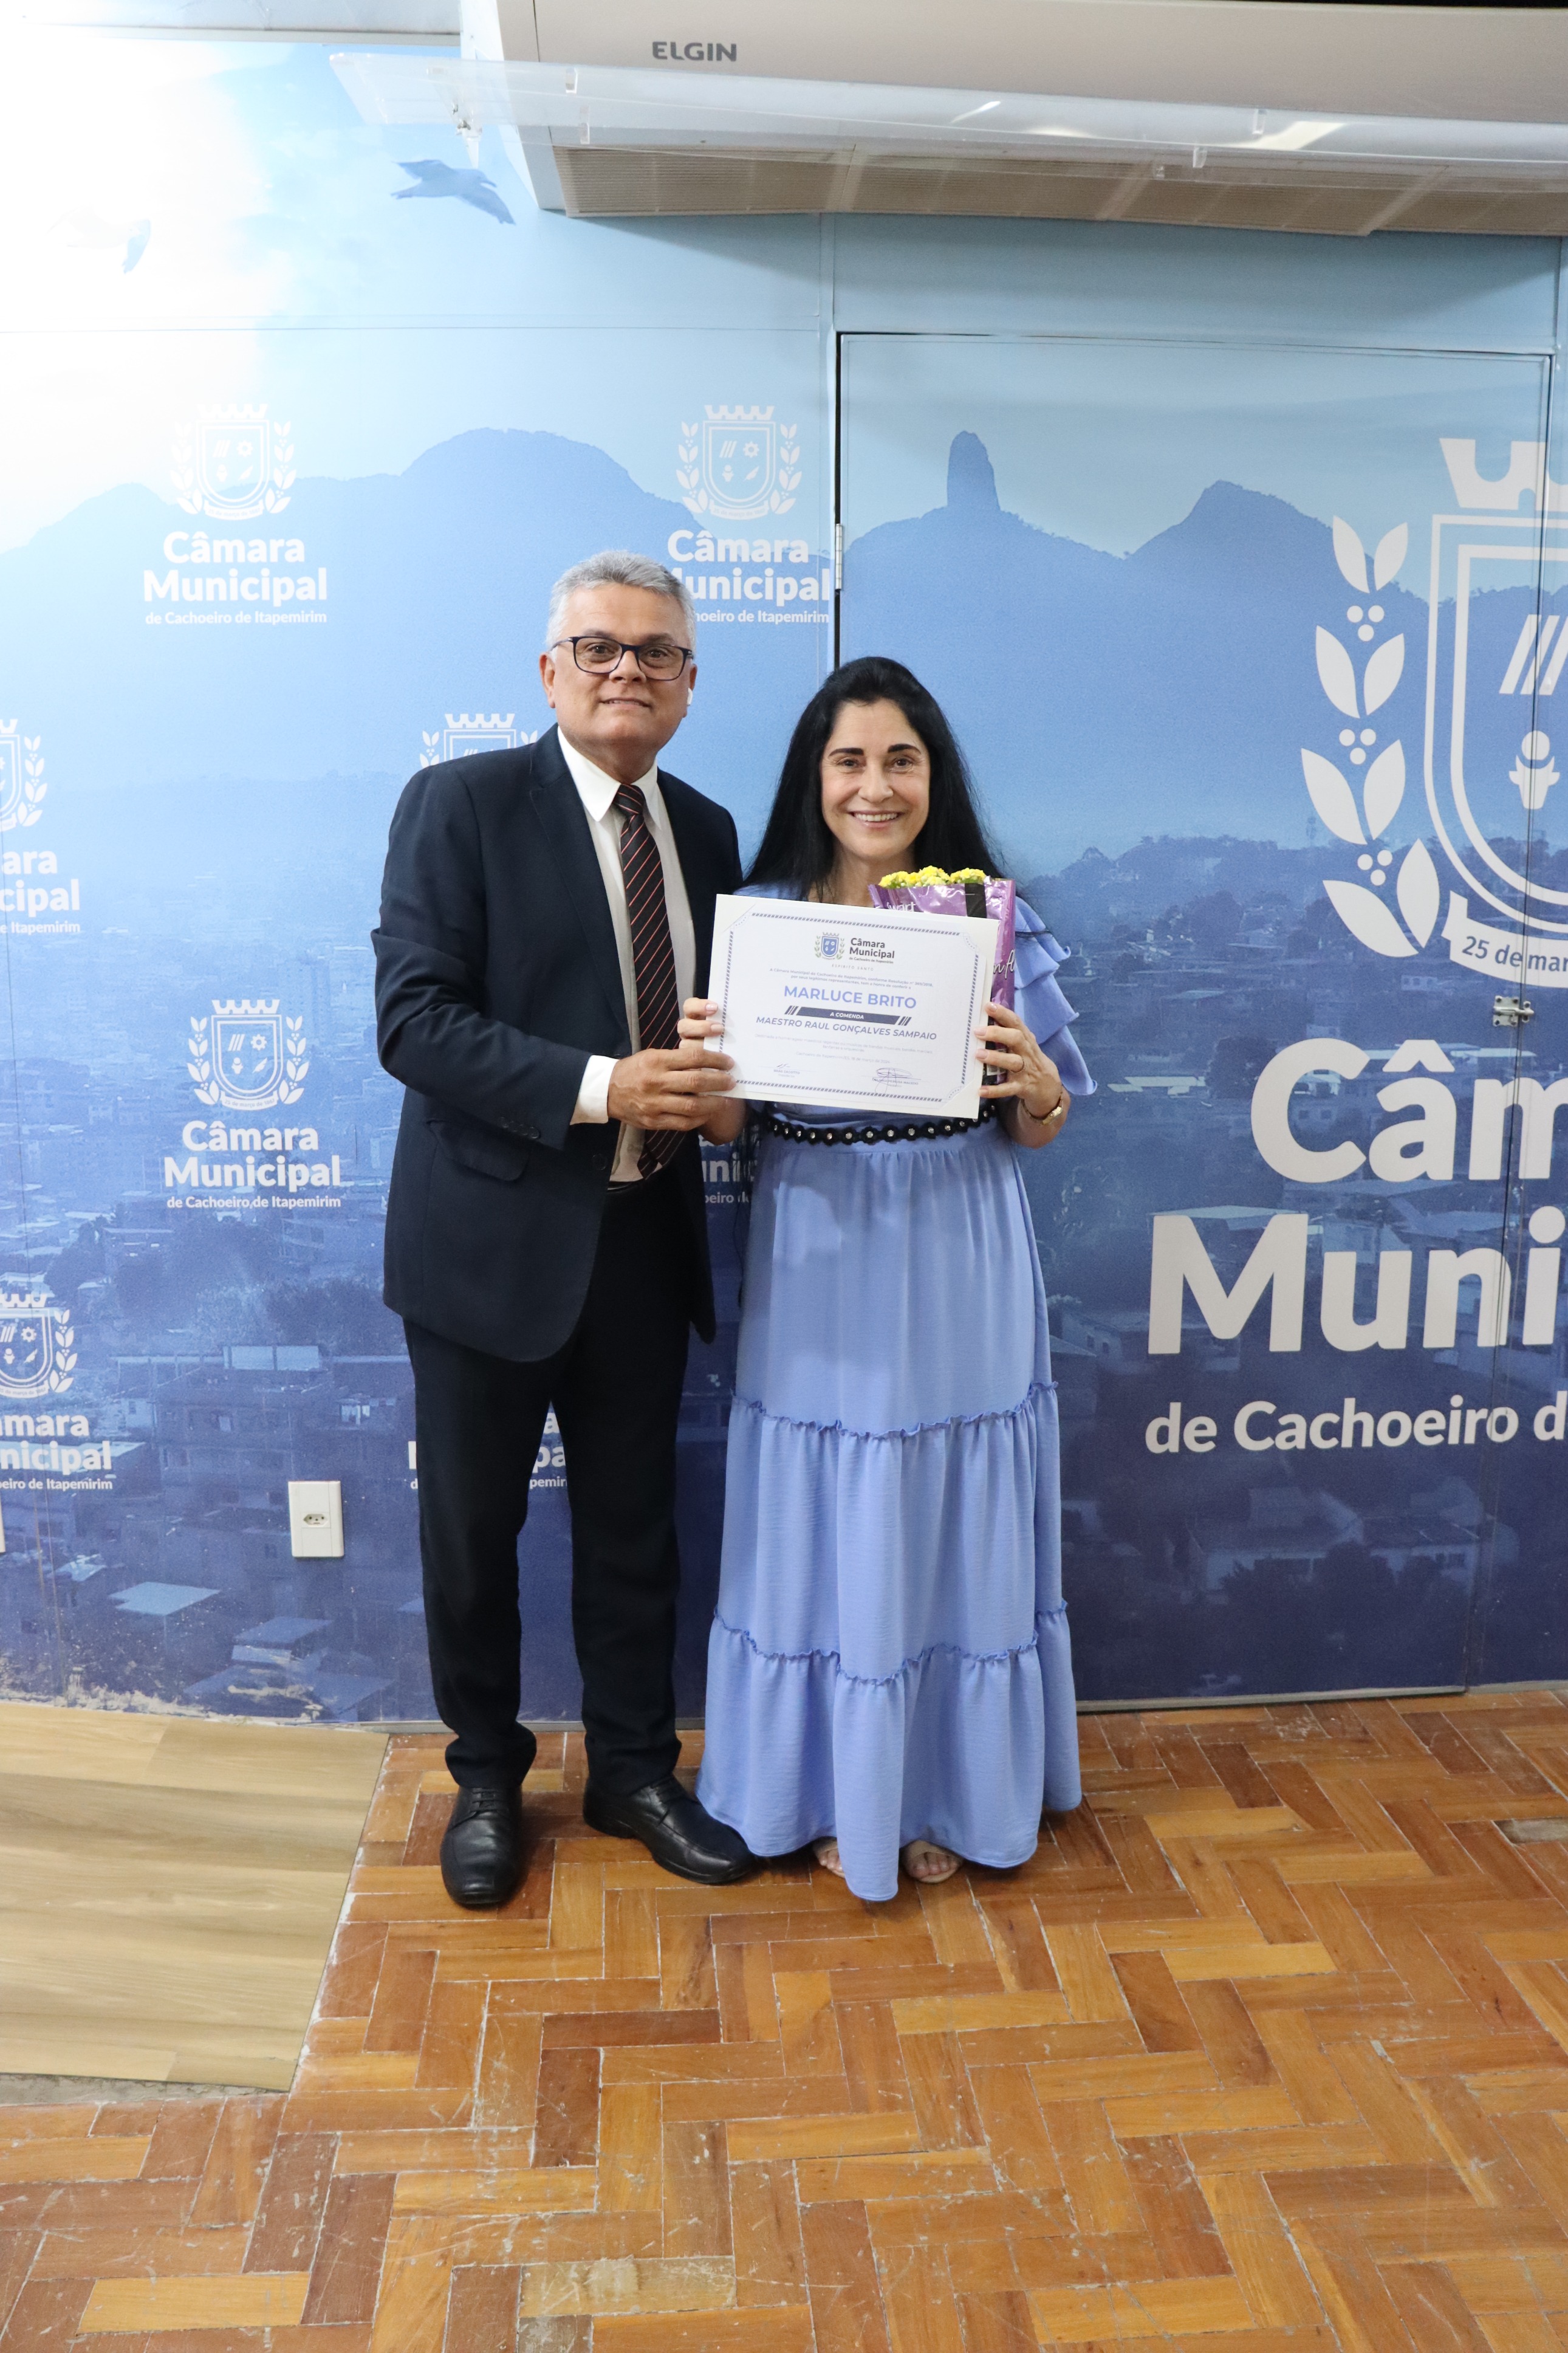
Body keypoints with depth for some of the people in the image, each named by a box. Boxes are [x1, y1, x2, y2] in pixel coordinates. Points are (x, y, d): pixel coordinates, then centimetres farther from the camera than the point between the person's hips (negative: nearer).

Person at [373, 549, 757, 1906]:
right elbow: (413, 1018, -17)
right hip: (493, 1234, -4)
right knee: (472, 1530, 11)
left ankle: (635, 1771, 35)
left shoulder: (706, 830, 9)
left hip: (646, 1236, 5)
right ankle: (487, 1778, 34)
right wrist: (599, 1087, -26)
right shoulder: (462, 802, -8)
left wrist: (723, 1081, -8)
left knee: (635, 1525, 16)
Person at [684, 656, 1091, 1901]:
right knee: (824, 1530, 9)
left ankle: (946, 1789, 33)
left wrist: (1036, 1087, -18)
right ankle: (835, 1790, 30)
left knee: (953, 1526, 11)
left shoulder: (993, 922, 1)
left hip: (959, 1270, 1)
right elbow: (728, 1125, 0)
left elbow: (1035, 1133, 4)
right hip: (819, 1272, 0)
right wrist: (701, 1061, -21)